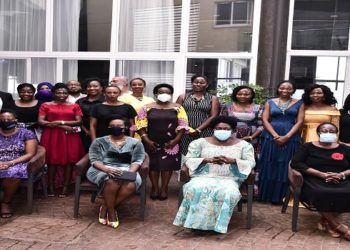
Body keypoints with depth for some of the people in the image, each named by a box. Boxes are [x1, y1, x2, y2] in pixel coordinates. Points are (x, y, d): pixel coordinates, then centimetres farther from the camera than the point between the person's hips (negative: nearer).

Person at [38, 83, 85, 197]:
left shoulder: (74, 106, 9)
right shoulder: (45, 105, 6)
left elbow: (78, 121, 1)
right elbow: (41, 121, -3)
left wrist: (61, 122, -11)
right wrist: (63, 127, -10)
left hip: (70, 136, 1)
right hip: (51, 136, -1)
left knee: (69, 160, -3)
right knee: (52, 160, -2)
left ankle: (65, 187, 4)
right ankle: (51, 186, 8)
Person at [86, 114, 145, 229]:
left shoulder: (135, 143, 11)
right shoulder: (99, 142, 9)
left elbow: (137, 161, 2)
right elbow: (95, 160, -2)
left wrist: (130, 172, -19)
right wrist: (107, 169, -22)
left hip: (127, 171, 2)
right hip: (102, 170, -1)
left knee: (131, 185, -33)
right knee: (112, 182, -37)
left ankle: (105, 208, -13)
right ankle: (111, 211, -12)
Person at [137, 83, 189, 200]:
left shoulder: (177, 108, 3)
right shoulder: (147, 107, 3)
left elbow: (182, 125, -2)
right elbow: (141, 124, -3)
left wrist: (176, 140, -11)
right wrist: (146, 140, -11)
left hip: (170, 143, 0)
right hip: (152, 143, 0)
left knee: (168, 164, 1)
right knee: (153, 164, 3)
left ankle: (164, 188, 11)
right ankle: (155, 188, 14)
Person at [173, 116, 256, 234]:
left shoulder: (243, 145, 11)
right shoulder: (201, 142, 10)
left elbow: (251, 163, 1)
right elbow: (188, 159, 2)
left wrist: (232, 161, -18)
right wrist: (207, 160, -15)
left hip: (229, 180, 0)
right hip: (204, 177, 0)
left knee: (229, 193, -33)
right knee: (196, 189, -33)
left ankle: (217, 224, -19)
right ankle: (196, 222, -20)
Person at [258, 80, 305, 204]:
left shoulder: (299, 104, 7)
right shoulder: (270, 102, 8)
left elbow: (299, 122, -1)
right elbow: (265, 120, 1)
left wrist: (287, 137, -13)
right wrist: (275, 136, -12)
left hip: (291, 139, 0)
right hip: (271, 137, 0)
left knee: (285, 167, 1)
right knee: (269, 166, 1)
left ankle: (279, 196, 9)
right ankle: (265, 194, 9)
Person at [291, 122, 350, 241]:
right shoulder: (308, 147, 10)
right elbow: (295, 163, -5)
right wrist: (321, 174, -12)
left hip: (341, 181, 3)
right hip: (315, 180, -2)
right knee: (320, 194, -37)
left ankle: (326, 220, -11)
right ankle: (337, 225, -14)